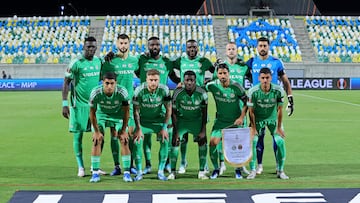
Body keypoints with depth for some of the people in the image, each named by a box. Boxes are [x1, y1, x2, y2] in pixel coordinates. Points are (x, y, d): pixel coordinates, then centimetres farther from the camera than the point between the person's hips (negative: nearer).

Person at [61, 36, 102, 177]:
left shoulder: (98, 61, 7)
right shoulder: (76, 63, -10)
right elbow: (66, 83, -9)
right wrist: (64, 104, -14)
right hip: (79, 105, -5)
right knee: (78, 135, 0)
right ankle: (80, 167, 10)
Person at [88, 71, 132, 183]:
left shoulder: (122, 92, -31)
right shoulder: (95, 93, -31)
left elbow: (126, 112, -16)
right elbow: (92, 113, -15)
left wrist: (123, 130, -10)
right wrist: (97, 131, -11)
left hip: (118, 115, 0)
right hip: (101, 114, 0)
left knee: (124, 140, -10)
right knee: (96, 141, -12)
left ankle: (127, 173, -2)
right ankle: (95, 173, -3)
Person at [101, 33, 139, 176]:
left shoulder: (134, 60, 7)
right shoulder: (110, 61, -2)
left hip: (130, 101, 2)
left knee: (131, 132, 1)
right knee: (114, 133, 0)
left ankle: (131, 165, 11)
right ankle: (117, 166, 6)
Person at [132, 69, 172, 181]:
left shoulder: (164, 90, -18)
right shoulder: (139, 90, -21)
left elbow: (168, 109, -8)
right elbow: (136, 111, -12)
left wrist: (164, 128, -12)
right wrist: (138, 129, -15)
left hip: (159, 119, 1)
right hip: (143, 120, 0)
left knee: (165, 141, -18)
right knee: (136, 141, -18)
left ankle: (161, 171, -6)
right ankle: (139, 172, -4)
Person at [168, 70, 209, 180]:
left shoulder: (202, 93, -18)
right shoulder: (178, 92, -20)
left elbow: (204, 112, -7)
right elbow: (174, 112, -12)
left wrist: (203, 130, -10)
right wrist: (176, 130, -16)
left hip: (197, 120, 1)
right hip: (181, 119, -1)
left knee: (202, 141, -10)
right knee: (175, 142, -12)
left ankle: (202, 172, 0)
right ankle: (172, 172, -2)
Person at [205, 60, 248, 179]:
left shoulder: (236, 87, -17)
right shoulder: (213, 85, -11)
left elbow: (246, 101, -6)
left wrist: (242, 117, -12)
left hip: (236, 121, -2)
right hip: (220, 120, 2)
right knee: (213, 142, -13)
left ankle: (238, 170, 20)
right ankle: (216, 169, 7)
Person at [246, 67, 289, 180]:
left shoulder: (278, 91, -21)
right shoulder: (253, 91, -23)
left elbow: (279, 110, -11)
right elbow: (251, 111, -13)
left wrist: (279, 127, -7)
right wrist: (253, 128, -12)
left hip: (273, 118, 1)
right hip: (257, 119, -1)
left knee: (280, 142, -12)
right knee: (252, 141, -16)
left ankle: (280, 170, 6)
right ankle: (253, 170, -1)